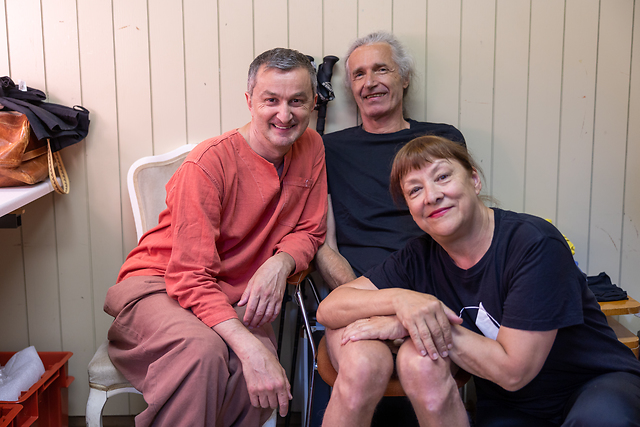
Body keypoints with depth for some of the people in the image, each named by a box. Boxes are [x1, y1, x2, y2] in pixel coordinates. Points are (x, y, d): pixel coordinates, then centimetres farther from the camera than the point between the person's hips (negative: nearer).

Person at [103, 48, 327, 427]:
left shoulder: (310, 147, 0)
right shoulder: (210, 162, -19)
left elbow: (310, 231, 8)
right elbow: (190, 277, -22)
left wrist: (281, 262, -17)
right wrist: (249, 346, -36)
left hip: (236, 298, 4)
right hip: (159, 285, -4)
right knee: (201, 349, -38)